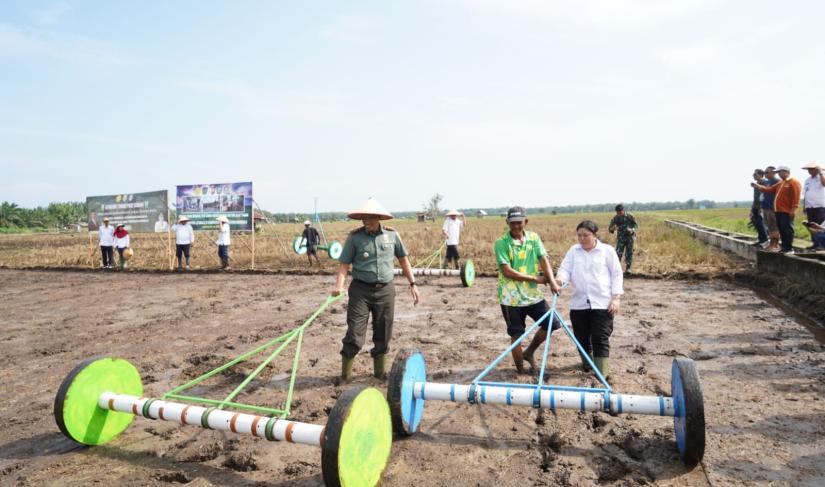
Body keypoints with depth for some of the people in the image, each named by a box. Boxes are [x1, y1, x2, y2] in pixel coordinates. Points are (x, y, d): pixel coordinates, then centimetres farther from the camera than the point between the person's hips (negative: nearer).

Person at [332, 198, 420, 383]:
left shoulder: (392, 235, 0)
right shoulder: (354, 237, -6)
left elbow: (403, 259, 11)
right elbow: (344, 264, -6)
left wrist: (412, 284, 8)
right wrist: (339, 285, -23)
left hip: (385, 290, 2)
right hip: (361, 290, -2)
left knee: (383, 335, 12)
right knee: (354, 335, -3)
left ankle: (380, 371, 30)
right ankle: (345, 374, 12)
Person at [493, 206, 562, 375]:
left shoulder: (534, 237, 2)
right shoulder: (501, 242, -12)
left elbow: (544, 260, -6)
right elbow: (507, 271, -19)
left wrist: (552, 282, -23)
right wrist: (536, 278, -15)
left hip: (533, 294, 5)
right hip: (511, 297, -4)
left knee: (551, 323, 5)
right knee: (517, 335, 4)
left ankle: (529, 352, 26)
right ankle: (520, 370, 23)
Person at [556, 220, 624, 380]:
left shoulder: (608, 250, 1)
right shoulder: (573, 251, 9)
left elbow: (617, 275, 2)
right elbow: (565, 269, 0)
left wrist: (616, 298, -6)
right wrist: (559, 281, -23)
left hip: (602, 303, -3)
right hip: (579, 303, 3)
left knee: (600, 340, -6)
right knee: (581, 338, 11)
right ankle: (587, 364, 36)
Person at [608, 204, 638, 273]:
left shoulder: (630, 216, -9)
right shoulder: (615, 218, -6)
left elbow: (636, 225, -1)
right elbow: (609, 228, -4)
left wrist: (632, 230, -22)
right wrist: (612, 228, -29)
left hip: (630, 237, 0)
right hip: (621, 237, 1)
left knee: (629, 253, 1)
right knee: (618, 253, -11)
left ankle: (628, 268, 11)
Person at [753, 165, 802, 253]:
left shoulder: (794, 182, -8)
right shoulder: (780, 183, 21)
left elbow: (796, 197, -15)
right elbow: (769, 190, 21)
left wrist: (793, 209, -20)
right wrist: (757, 186, 12)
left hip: (787, 211, -9)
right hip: (778, 210, 9)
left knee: (787, 229, -8)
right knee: (781, 229, 10)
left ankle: (789, 248, -4)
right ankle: (784, 247, 15)